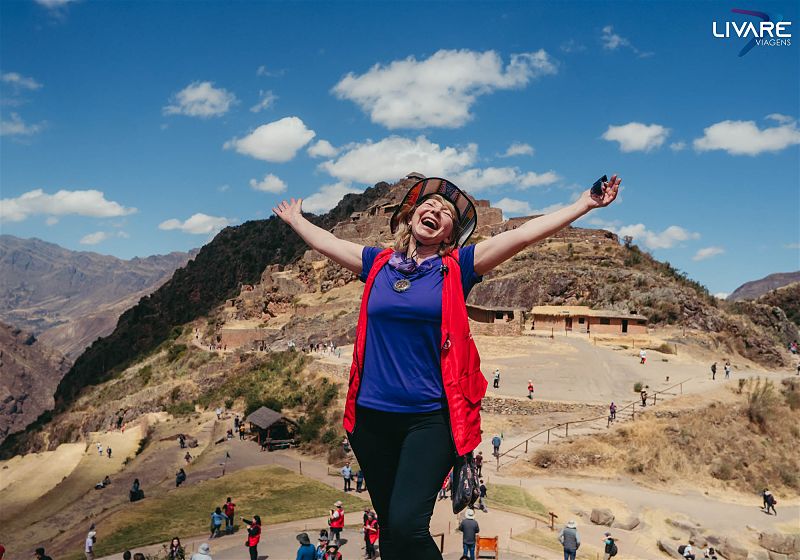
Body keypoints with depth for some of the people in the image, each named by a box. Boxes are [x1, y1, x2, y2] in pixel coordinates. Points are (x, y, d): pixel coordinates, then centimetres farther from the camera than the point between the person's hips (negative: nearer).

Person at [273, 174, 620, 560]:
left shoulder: (456, 267, 0)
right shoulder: (379, 263, 8)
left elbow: (521, 235, -5)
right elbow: (325, 242, 22)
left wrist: (584, 204, -8)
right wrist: (295, 220, 37)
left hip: (430, 418, -3)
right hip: (372, 416, 4)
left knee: (407, 525, -16)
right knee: (388, 528, 15)